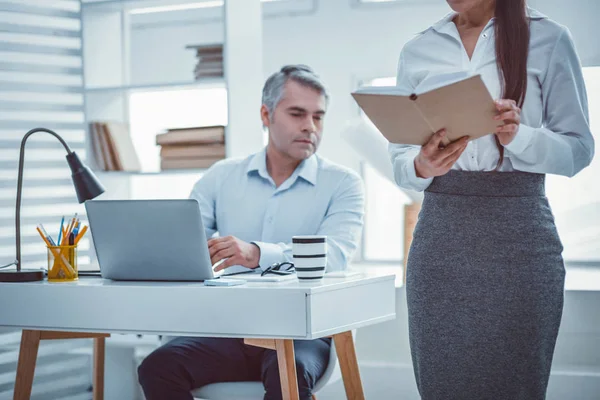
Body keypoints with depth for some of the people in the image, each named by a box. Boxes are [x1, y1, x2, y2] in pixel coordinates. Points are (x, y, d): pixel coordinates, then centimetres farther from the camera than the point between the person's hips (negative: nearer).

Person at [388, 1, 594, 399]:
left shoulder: (548, 39, 2)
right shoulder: (417, 51, 12)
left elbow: (579, 148, 1)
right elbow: (399, 156, 12)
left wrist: (518, 135, -18)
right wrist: (422, 166, -11)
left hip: (519, 232, -2)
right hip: (439, 232, 3)